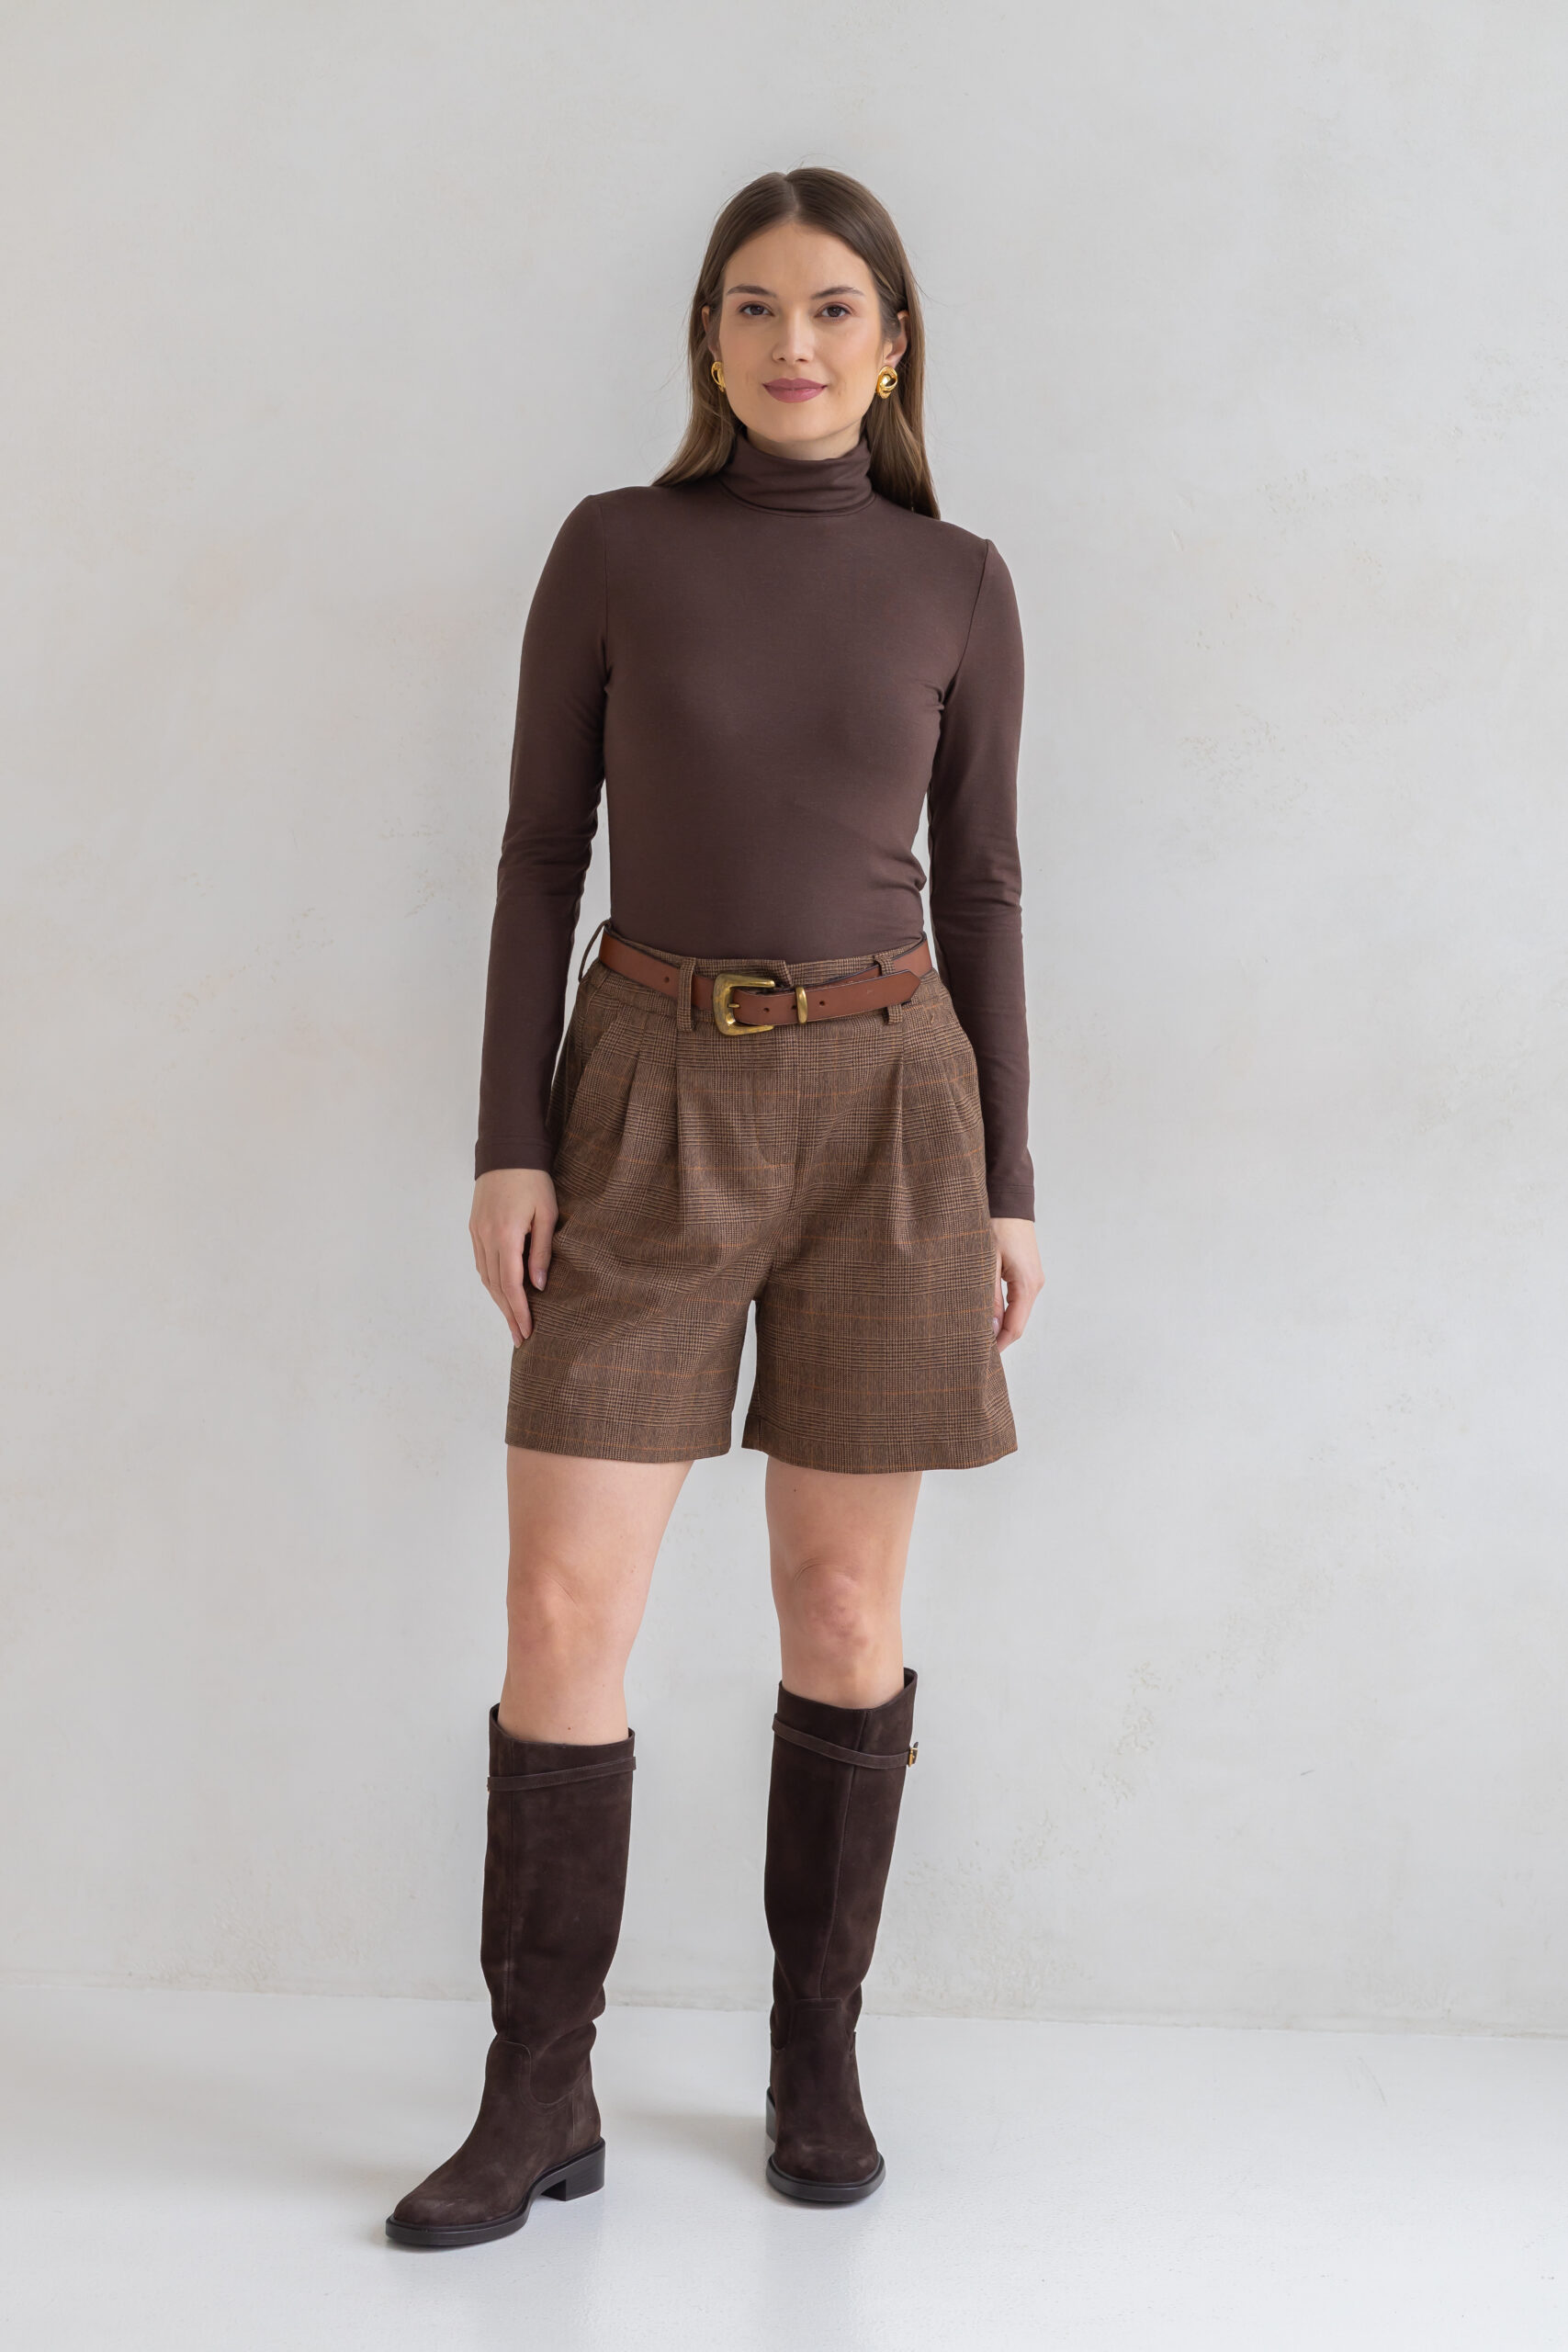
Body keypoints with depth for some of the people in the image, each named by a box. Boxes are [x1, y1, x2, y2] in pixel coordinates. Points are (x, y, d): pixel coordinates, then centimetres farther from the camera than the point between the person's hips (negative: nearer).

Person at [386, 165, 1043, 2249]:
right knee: (564, 1610, -6)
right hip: (651, 1104, 0)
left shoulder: (958, 585, 5)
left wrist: (1009, 1186, 2)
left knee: (845, 1606, 5)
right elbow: (541, 857, 2)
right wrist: (508, 1146, -6)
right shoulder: (612, 551, 3)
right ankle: (540, 2099, 7)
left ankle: (817, 2052, 22)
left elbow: (980, 891, 6)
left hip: (884, 1099, 1)